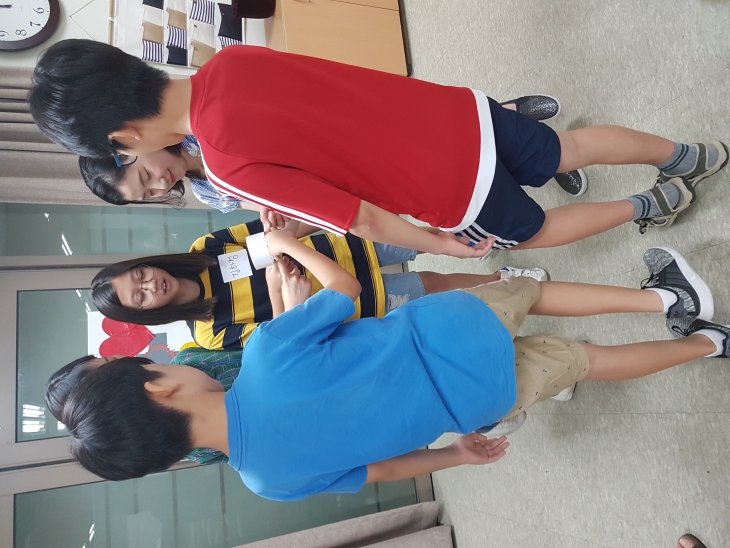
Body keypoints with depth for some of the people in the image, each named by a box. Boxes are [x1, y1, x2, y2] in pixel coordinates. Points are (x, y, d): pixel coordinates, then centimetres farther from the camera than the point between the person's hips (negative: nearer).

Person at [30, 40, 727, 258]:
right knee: (565, 150, 26)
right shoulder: (231, 59, -4)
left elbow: (363, 219, -19)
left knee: (531, 232, 25)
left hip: (461, 194, -5)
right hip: (464, 113, 5)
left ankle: (649, 206, 36)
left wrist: (439, 244, -4)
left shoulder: (232, 166, -25)